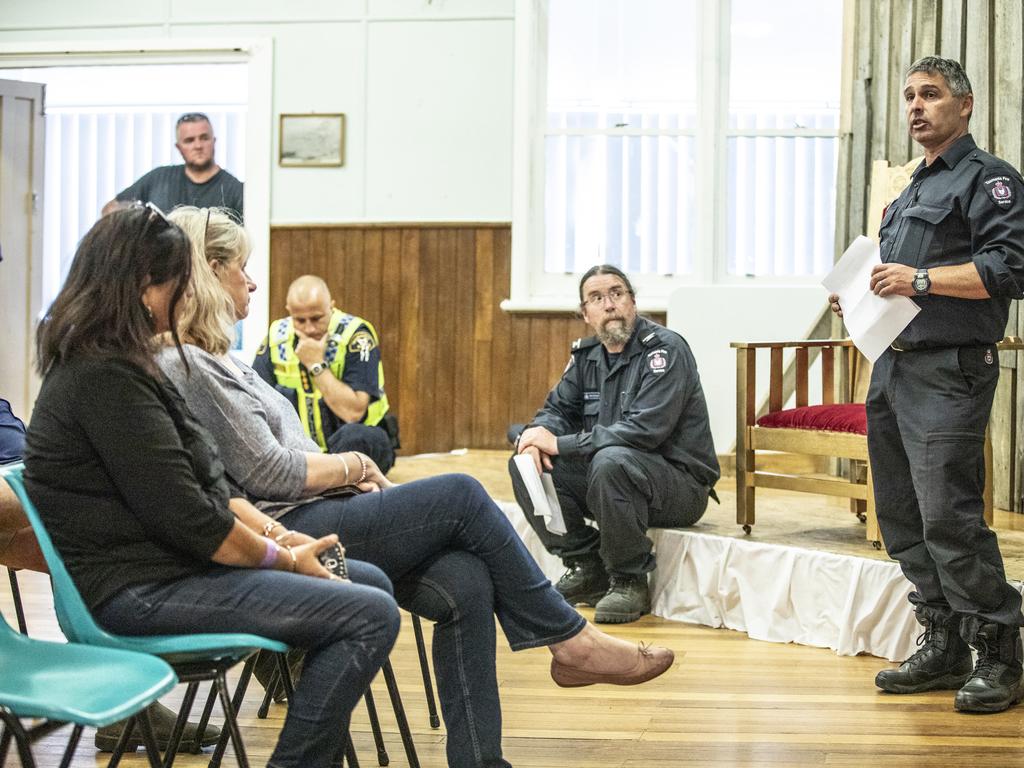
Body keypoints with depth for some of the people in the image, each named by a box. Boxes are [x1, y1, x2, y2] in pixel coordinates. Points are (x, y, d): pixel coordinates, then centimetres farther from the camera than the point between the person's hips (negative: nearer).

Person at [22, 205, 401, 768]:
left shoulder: (109, 363, 14)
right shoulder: (106, 378, -20)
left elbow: (205, 485, 15)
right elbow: (186, 518, -21)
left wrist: (278, 535, 4)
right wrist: (285, 558, -8)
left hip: (170, 562, 11)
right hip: (139, 590, -11)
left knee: (372, 583, 12)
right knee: (370, 617, -19)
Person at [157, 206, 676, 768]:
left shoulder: (210, 358, 21)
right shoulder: (184, 365, -12)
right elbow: (268, 472, -16)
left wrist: (346, 471, 4)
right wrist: (351, 467, -2)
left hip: (311, 516, 10)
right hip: (285, 535, -10)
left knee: (464, 583, -10)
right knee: (461, 496, -12)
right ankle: (572, 641, 1)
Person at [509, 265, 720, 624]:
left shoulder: (665, 349, -15)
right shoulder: (587, 355, 9)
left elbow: (645, 429, -26)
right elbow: (558, 409, 14)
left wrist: (560, 444, -24)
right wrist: (535, 434, -14)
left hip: (680, 483, -7)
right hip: (616, 474, 8)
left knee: (610, 461, -37)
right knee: (525, 465, -6)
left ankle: (630, 581, -18)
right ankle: (586, 569, 1)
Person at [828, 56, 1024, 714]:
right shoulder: (912, 193, 24)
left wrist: (922, 279, -19)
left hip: (949, 371, -9)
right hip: (893, 367, 9)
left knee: (948, 516, -13)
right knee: (903, 518, 9)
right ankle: (944, 648, 18)